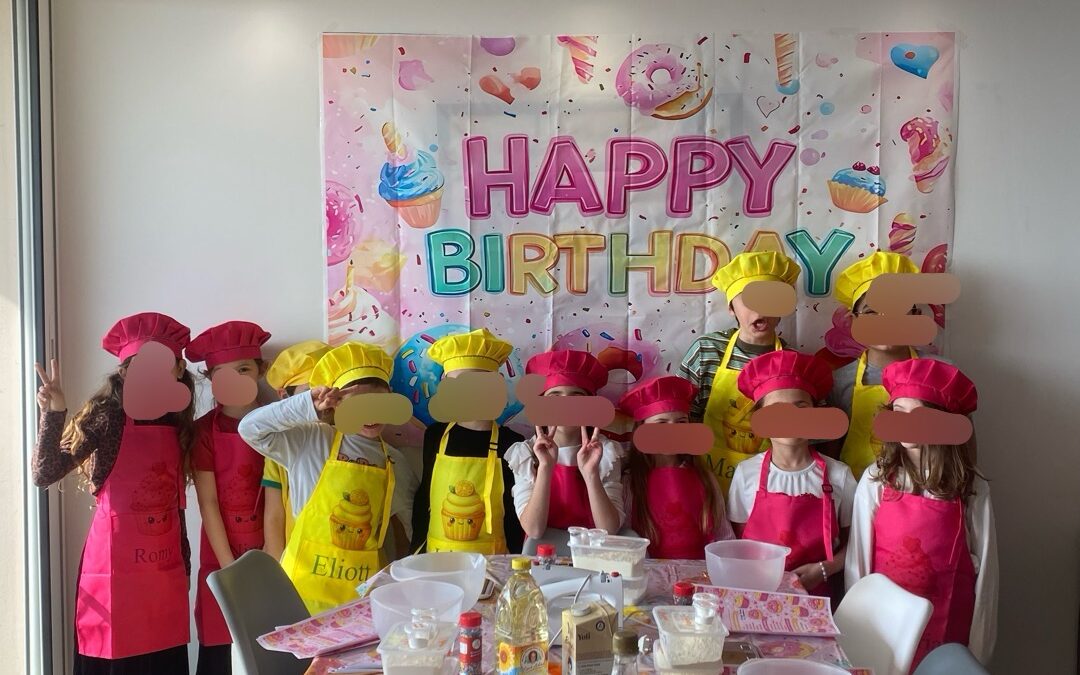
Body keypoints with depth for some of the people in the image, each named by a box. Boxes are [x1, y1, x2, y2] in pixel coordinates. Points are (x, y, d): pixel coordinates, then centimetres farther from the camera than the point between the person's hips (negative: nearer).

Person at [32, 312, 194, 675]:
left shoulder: (177, 425, 7)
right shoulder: (107, 415, -8)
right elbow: (42, 476, -16)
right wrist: (53, 414, -28)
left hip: (166, 569, 5)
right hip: (116, 567, -5)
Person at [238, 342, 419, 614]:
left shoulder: (394, 462, 5)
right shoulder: (309, 442, -4)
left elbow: (402, 523, 14)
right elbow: (250, 428, -12)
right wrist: (307, 407, -22)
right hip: (308, 581, -2)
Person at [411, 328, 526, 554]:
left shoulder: (511, 444, -3)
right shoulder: (435, 436, 4)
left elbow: (518, 518, 2)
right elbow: (422, 502, 12)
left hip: (491, 562, -2)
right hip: (437, 560, 2)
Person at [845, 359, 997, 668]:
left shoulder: (971, 489, -6)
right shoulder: (875, 481, -7)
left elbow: (984, 566, -1)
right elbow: (857, 558, -2)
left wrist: (979, 647, -1)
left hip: (948, 625, 0)